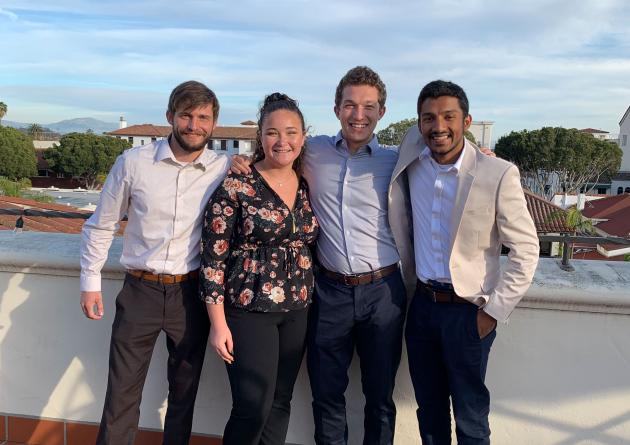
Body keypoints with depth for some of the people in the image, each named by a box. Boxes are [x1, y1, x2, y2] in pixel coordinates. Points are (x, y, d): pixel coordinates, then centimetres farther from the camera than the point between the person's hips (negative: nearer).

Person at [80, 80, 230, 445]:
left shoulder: (226, 169, -5)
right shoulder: (133, 162, -5)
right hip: (140, 291, 0)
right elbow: (101, 225, 4)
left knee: (184, 392, 15)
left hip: (191, 292, 1)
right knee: (122, 394, 8)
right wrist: (91, 280, 5)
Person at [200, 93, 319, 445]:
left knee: (280, 404, 13)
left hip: (297, 310, 5)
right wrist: (219, 322, -13)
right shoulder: (236, 186, -11)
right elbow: (213, 256, -10)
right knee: (254, 407, -4)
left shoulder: (308, 186, 6)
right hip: (249, 308, -5)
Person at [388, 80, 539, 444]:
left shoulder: (499, 174, -15)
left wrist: (493, 312, -12)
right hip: (422, 304, 4)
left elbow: (526, 250, -11)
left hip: (468, 311, -4)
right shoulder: (412, 163, -3)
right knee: (429, 410, 19)